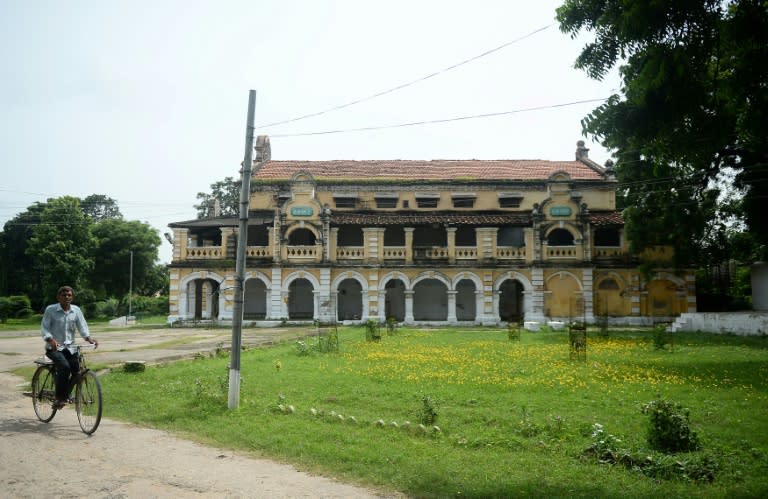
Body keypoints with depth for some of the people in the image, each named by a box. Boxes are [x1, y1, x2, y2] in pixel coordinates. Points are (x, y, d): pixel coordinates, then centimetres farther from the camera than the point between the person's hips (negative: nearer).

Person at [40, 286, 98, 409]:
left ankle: (65, 395, 16)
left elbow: (82, 326, -2)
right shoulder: (50, 309, -5)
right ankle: (59, 398, -13)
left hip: (70, 347, 4)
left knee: (77, 371, -11)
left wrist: (89, 338, -21)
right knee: (64, 367, -28)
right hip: (54, 348, -4)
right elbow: (44, 328, -8)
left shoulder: (76, 310, 4)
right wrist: (51, 340, -27)